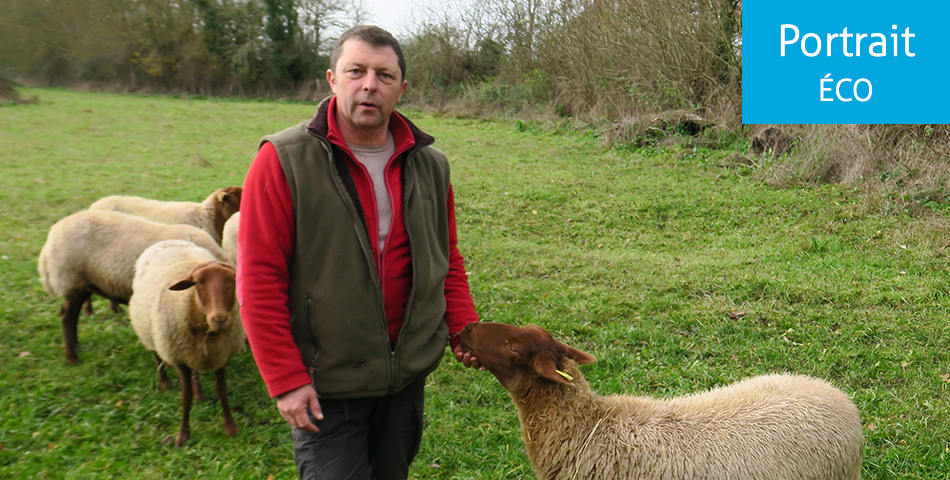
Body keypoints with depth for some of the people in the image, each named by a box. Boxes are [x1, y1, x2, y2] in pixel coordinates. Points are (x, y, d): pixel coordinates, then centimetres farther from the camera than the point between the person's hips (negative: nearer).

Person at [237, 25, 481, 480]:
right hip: (325, 386, -4)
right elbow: (258, 279, -14)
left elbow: (447, 258, 12)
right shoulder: (284, 161, -13)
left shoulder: (430, 165, 2)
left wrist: (463, 328, 1)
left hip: (410, 372, 5)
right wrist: (285, 379, -15)